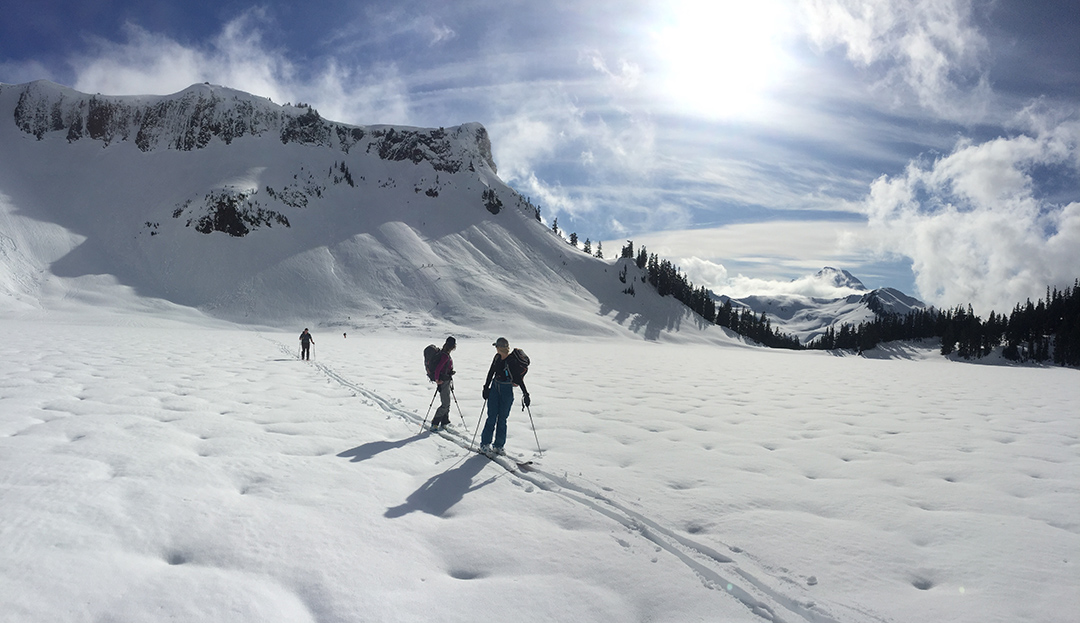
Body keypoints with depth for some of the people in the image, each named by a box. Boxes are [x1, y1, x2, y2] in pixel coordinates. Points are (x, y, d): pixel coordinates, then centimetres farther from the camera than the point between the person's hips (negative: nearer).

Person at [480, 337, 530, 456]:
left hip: (507, 391, -4)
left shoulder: (512, 361, -17)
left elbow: (518, 379, -16)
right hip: (494, 388, 4)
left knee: (502, 419, 4)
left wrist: (525, 394, -16)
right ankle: (485, 443, 8)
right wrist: (486, 387, 10)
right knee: (492, 417, 2)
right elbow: (491, 372, 11)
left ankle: (498, 445, 16)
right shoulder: (497, 357, 1)